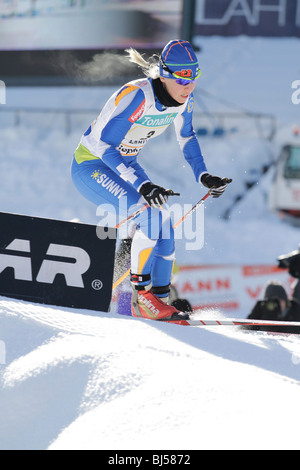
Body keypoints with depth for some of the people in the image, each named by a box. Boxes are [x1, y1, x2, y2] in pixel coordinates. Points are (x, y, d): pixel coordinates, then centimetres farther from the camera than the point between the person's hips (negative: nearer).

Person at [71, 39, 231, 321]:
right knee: (150, 214, -24)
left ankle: (159, 299, 7)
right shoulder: (136, 96, -32)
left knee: (163, 219, -2)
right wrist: (141, 185, -38)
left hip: (124, 164, 8)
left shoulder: (184, 98, -8)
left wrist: (203, 175, 1)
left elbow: (186, 137, 12)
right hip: (91, 166, -8)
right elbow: (104, 145, -32)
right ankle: (141, 293, -14)